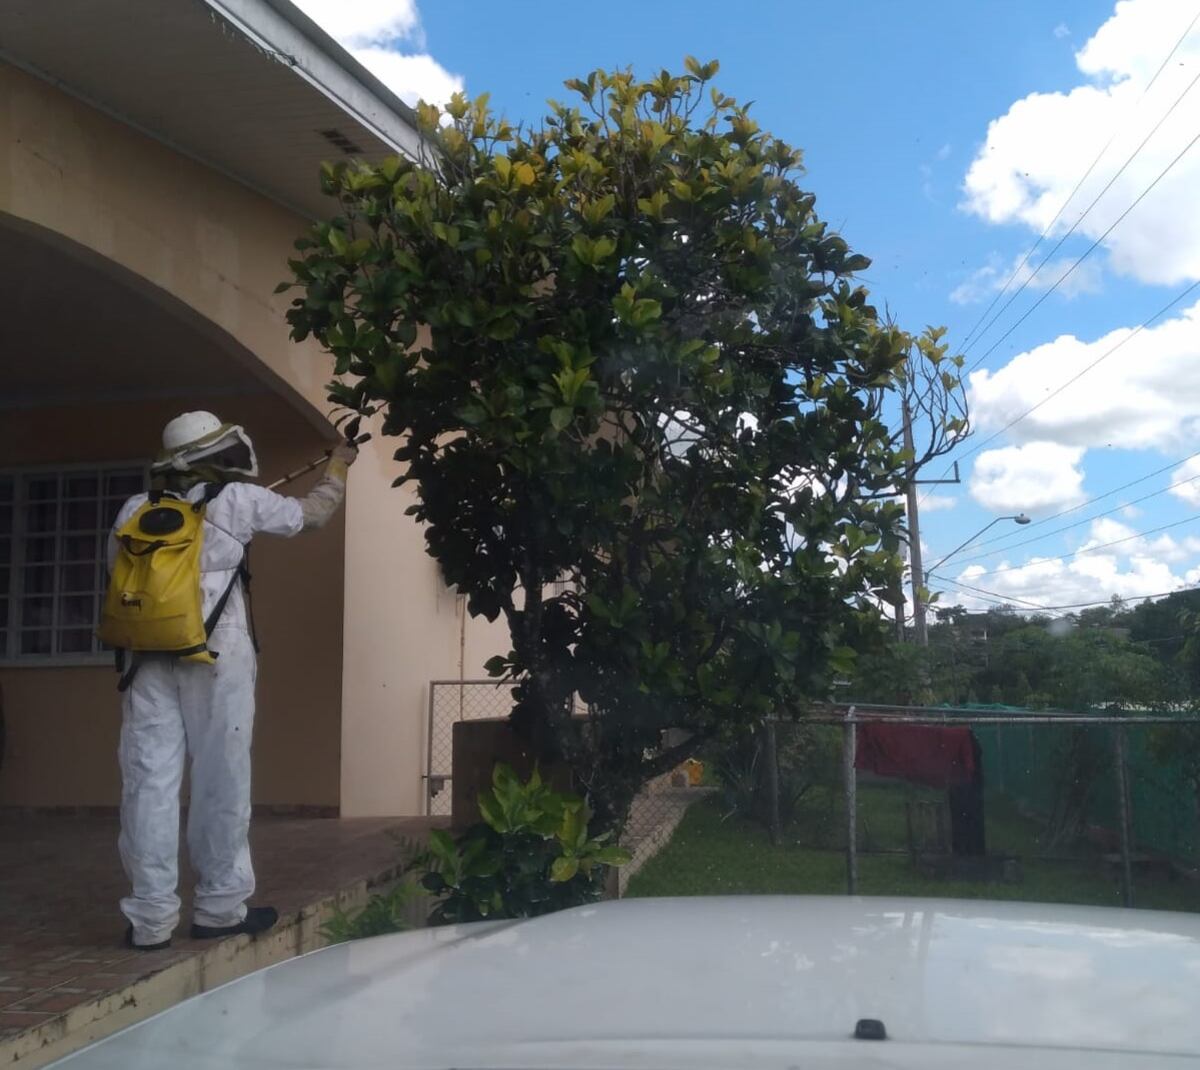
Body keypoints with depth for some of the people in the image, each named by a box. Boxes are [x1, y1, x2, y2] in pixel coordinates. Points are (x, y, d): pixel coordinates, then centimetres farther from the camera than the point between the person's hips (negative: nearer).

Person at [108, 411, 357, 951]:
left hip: (149, 657, 4)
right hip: (216, 654, -3)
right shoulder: (238, 499, 2)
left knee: (150, 781, 4)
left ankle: (150, 917, 7)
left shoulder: (135, 510, 11)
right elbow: (309, 515, 16)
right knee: (220, 781, 6)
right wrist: (337, 468, 33)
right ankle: (219, 907, 14)